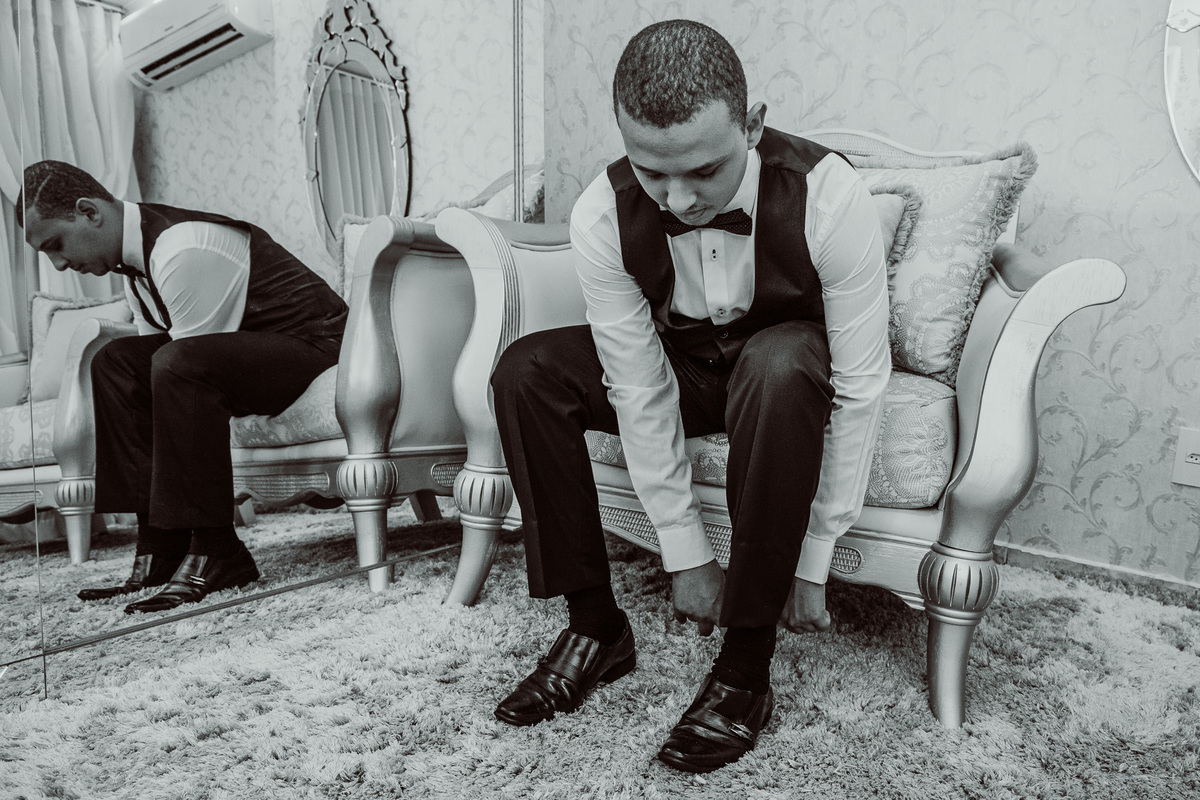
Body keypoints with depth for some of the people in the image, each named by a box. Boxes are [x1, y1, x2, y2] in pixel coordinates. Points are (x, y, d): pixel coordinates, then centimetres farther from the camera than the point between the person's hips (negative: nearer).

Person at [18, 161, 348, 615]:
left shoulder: (183, 251, -22)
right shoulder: (134, 262, 9)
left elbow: (187, 362, -22)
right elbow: (154, 359, 8)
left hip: (314, 344, -9)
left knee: (178, 365, -31)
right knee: (116, 363, 2)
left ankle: (214, 551, -19)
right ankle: (162, 549, -1)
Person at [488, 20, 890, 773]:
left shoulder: (829, 197, -29)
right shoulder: (602, 216, -23)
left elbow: (862, 387, -25)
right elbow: (641, 391, -21)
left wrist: (812, 562, -23)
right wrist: (686, 553, -19)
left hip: (793, 363, -2)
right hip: (682, 360, 3)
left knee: (779, 367, -39)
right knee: (526, 370, -19)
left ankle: (747, 666, -23)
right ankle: (595, 626, -9)